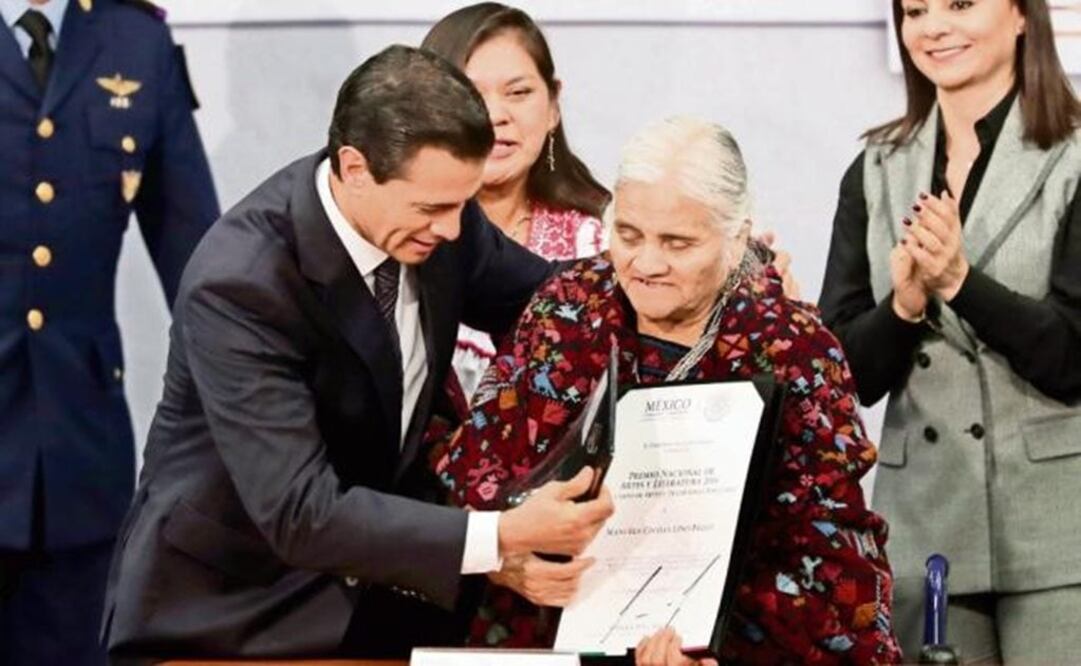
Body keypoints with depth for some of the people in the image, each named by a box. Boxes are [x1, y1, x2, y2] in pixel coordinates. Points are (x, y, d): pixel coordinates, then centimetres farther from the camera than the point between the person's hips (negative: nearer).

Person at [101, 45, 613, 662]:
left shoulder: (434, 212, -9)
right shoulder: (239, 284, -28)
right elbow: (300, 514, -31)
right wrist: (502, 537, -35)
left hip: (373, 585, 6)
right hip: (231, 610, -6)